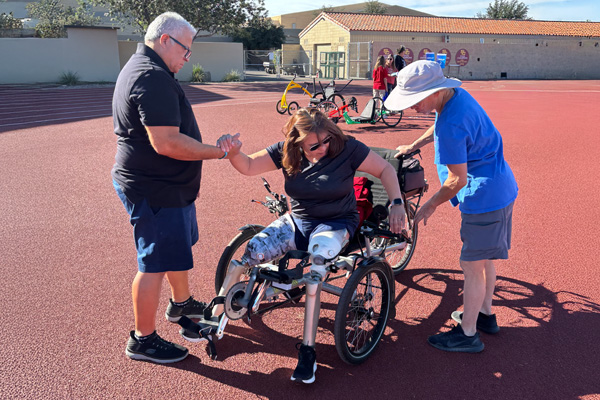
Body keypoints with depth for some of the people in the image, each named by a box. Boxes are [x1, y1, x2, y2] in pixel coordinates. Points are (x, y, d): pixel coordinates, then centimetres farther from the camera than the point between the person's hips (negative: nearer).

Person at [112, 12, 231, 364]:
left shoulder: (142, 68, 14)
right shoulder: (153, 77, -22)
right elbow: (167, 143, -31)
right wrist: (218, 151, -20)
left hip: (167, 185, 11)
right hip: (155, 190, -11)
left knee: (179, 246, 25)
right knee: (156, 263, -1)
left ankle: (182, 303, 44)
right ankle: (143, 339, 13)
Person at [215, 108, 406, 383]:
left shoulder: (346, 148, -13)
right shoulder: (286, 153, -5)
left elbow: (385, 169, -7)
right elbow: (248, 167, -8)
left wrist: (396, 203, -20)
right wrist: (233, 152, -30)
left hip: (336, 224, -3)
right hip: (297, 221, 4)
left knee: (316, 261, -36)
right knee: (253, 249, -21)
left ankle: (307, 350, -28)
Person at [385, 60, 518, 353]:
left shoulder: (451, 126, -28)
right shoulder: (458, 95, 2)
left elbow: (457, 179, -22)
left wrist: (431, 205, -8)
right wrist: (412, 147, 29)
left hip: (484, 196, -10)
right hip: (499, 188, 10)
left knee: (472, 264, 0)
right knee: (484, 258, 22)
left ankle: (468, 334, 13)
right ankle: (485, 314, 39)